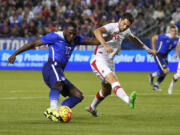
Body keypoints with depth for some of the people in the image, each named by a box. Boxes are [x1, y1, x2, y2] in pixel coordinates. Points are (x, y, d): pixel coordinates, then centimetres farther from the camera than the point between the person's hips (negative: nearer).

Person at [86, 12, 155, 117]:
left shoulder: (126, 31, 9)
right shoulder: (112, 27, -16)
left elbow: (133, 38, 33)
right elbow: (97, 31, -35)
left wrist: (146, 48, 38)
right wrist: (105, 45, -50)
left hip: (109, 62, 9)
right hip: (99, 60, -9)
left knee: (107, 90, 17)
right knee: (113, 80, -30)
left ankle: (92, 108, 41)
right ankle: (128, 100, -53)